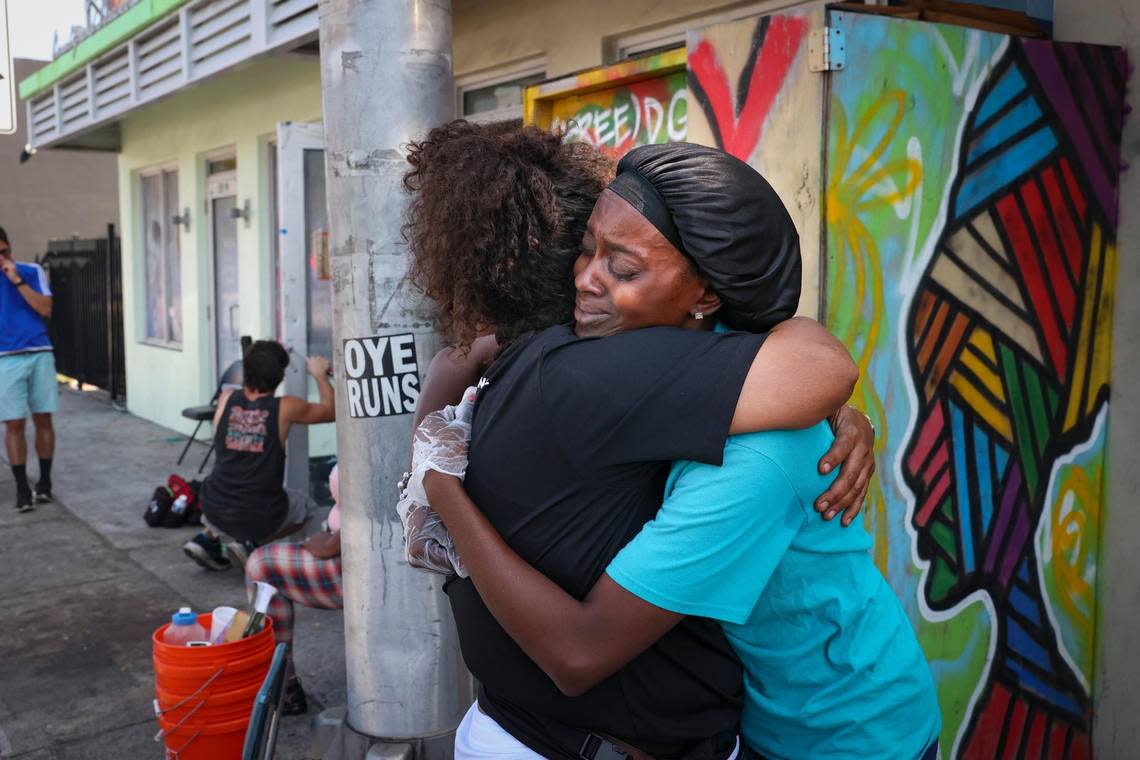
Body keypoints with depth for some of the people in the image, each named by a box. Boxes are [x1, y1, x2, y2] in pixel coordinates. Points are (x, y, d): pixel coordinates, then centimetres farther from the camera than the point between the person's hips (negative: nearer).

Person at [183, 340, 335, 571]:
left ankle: (208, 537, 17)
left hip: (214, 510, 4)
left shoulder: (226, 399, -1)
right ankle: (251, 544, 6)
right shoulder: (286, 408, -9)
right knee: (307, 506, 27)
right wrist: (320, 375, 22)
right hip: (261, 517, -4)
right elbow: (331, 411, 8)